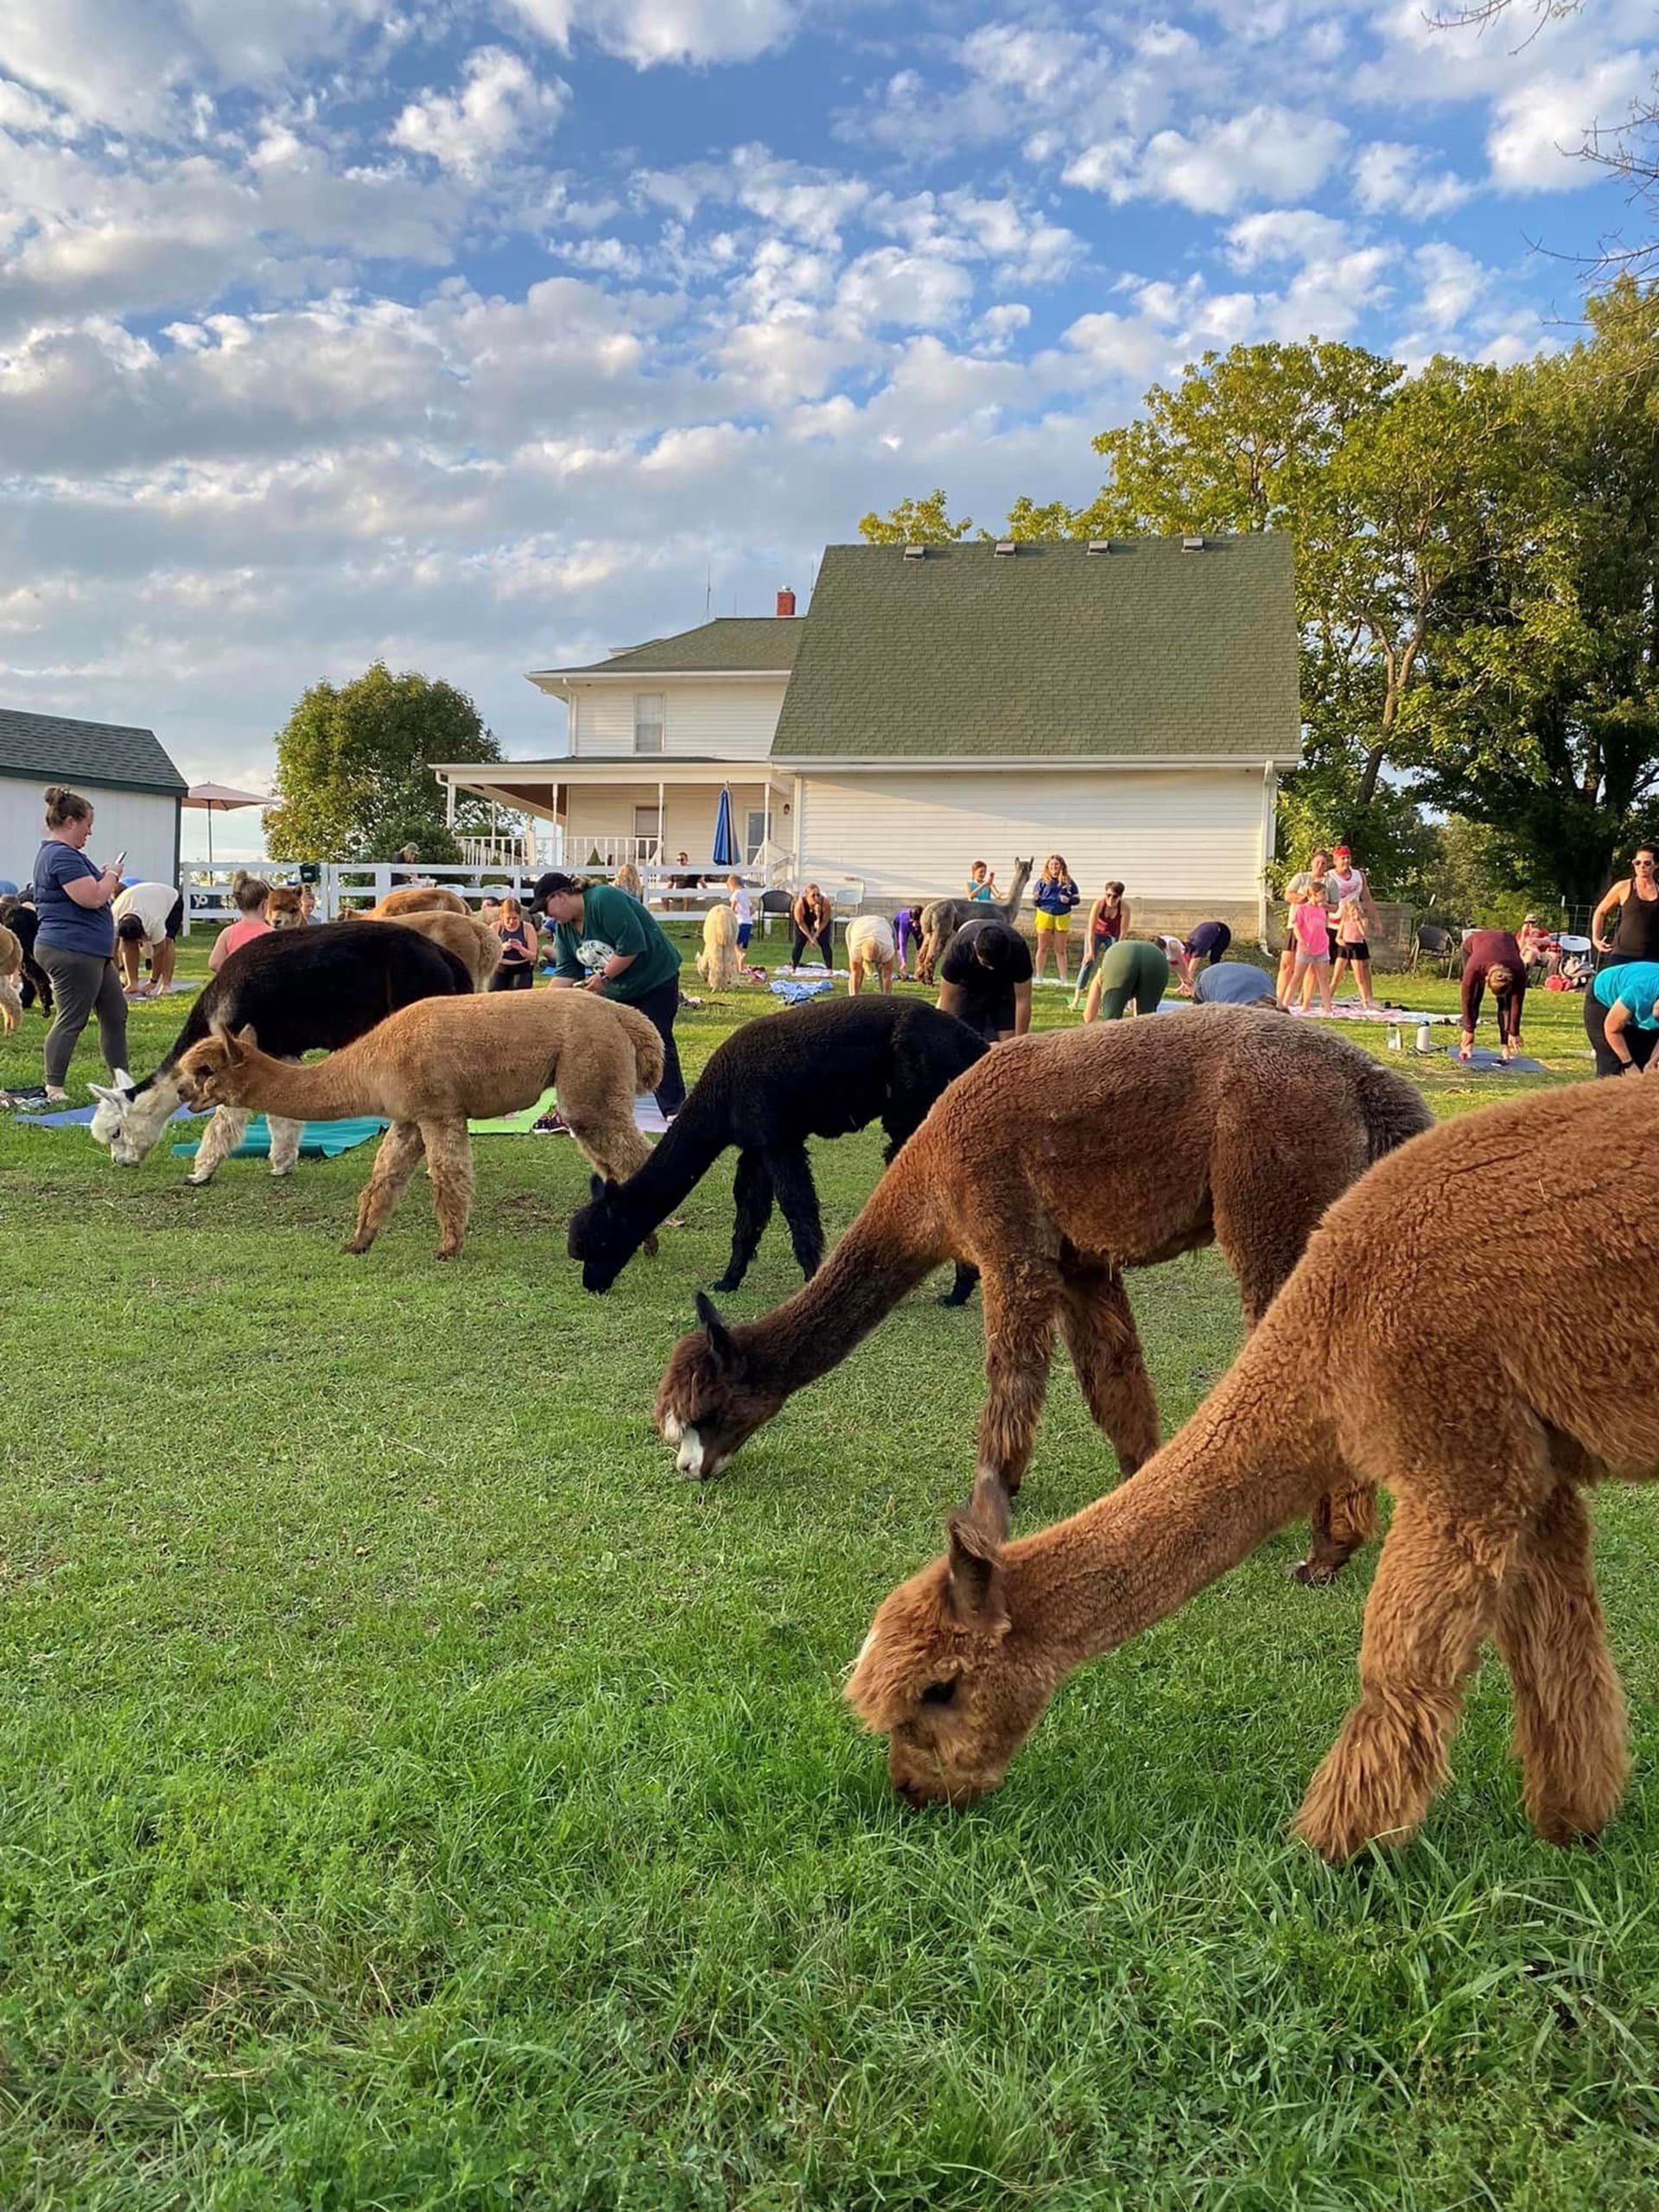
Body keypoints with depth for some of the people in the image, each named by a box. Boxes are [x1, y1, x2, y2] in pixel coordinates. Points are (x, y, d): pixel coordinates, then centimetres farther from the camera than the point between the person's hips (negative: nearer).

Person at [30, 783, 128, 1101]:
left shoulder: (55, 853, 18)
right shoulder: (62, 856, -18)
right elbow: (93, 898, -24)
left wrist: (105, 878, 15)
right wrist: (112, 875, -7)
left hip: (91, 952, 11)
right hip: (72, 952, -11)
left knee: (115, 1013, 13)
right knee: (71, 1021, -5)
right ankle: (53, 1087, 1)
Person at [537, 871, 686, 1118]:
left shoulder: (604, 900, -26)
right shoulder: (563, 927, 1)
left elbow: (632, 944, -30)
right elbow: (566, 971, 2)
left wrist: (603, 976, -23)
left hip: (656, 978, -8)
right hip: (615, 988, 8)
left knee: (658, 1042, -6)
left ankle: (673, 1108, 1)